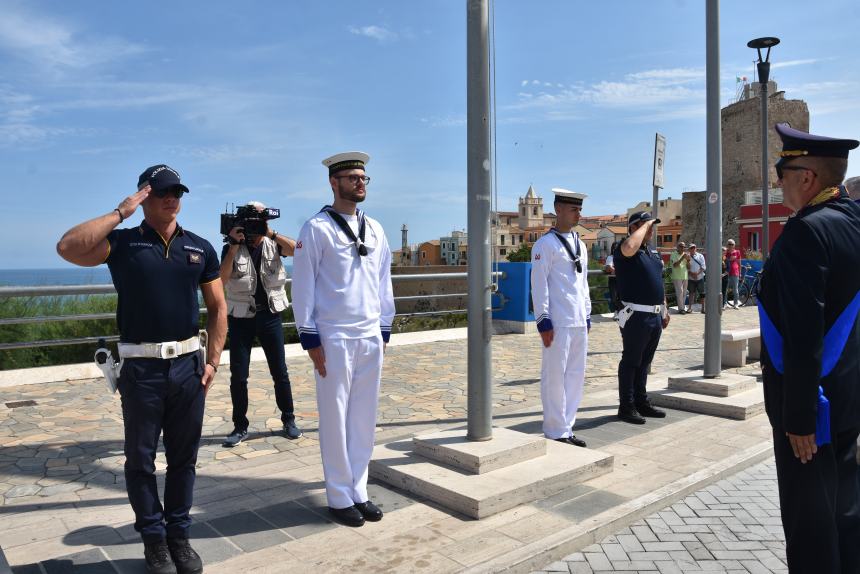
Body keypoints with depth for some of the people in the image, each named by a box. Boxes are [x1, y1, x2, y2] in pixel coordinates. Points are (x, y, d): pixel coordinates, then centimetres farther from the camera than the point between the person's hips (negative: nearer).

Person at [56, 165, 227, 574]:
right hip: (140, 367, -2)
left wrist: (212, 361, 2)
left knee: (183, 456, 12)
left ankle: (178, 535, 28)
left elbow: (217, 308, 9)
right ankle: (153, 539, 25)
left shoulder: (200, 248, 7)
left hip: (188, 364, 3)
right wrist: (120, 213, -14)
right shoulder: (122, 242, -1)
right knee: (141, 458, 9)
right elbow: (68, 248, -20)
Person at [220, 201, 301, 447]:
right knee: (238, 375, 2)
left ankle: (288, 420, 22)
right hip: (241, 318, -1)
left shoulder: (272, 244, 1)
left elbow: (295, 249, -18)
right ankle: (240, 426, 17)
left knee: (280, 371, 7)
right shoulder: (231, 248, -2)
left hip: (270, 315, 1)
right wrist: (234, 245, -19)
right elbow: (222, 279, -17)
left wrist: (270, 232, -24)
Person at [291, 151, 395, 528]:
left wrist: (385, 330, 12)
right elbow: (303, 285, -7)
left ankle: (359, 491, 24)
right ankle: (340, 497, 18)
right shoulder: (317, 228, -6)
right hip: (334, 338, -5)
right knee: (336, 419, 5)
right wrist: (310, 339, -9)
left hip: (371, 338, 5)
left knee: (364, 418, 11)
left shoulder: (374, 229, 11)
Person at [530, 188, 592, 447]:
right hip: (558, 323, -8)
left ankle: (566, 429, 23)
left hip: (579, 322, 8)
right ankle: (556, 432, 10)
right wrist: (543, 321, -15)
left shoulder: (580, 245, 16)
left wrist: (587, 316, 17)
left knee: (576, 375, 12)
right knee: (555, 376, -1)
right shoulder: (545, 244, -7)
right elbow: (538, 284, -11)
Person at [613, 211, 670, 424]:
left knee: (644, 362, 17)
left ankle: (641, 402, 28)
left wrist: (665, 309, 20)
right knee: (630, 361, 0)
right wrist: (644, 225, -21)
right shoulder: (624, 252, -11)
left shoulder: (653, 253, 17)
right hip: (636, 316, -9)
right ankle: (626, 407, 8)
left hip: (655, 315, 9)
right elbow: (629, 246, -37)